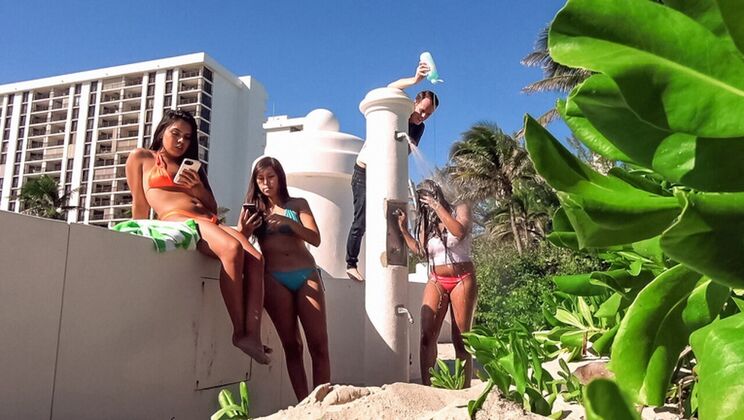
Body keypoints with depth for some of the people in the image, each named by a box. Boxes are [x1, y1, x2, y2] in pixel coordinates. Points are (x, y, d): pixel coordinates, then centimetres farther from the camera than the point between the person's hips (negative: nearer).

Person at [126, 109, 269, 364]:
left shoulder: (191, 167, 31)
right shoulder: (141, 158, 20)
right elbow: (140, 204, 13)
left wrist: (197, 189, 7)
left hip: (209, 221, 6)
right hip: (176, 219, -6)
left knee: (255, 259, -26)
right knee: (233, 248, -36)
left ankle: (252, 335, -33)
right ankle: (238, 331, -30)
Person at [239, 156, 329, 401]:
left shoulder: (297, 204, 13)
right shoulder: (253, 209, 13)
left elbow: (315, 239, 1)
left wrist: (289, 221, -15)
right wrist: (245, 230, -19)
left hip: (306, 275, 1)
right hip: (274, 279, 0)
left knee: (318, 344, -7)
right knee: (291, 345, -2)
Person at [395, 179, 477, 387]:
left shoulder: (460, 209, 1)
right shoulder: (425, 222, 13)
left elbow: (459, 232, -19)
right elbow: (420, 251, 12)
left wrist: (437, 206, -16)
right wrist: (403, 229, 7)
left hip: (462, 280, -3)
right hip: (436, 282, 3)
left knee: (460, 339, -1)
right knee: (426, 335, -12)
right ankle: (427, 386, -11)